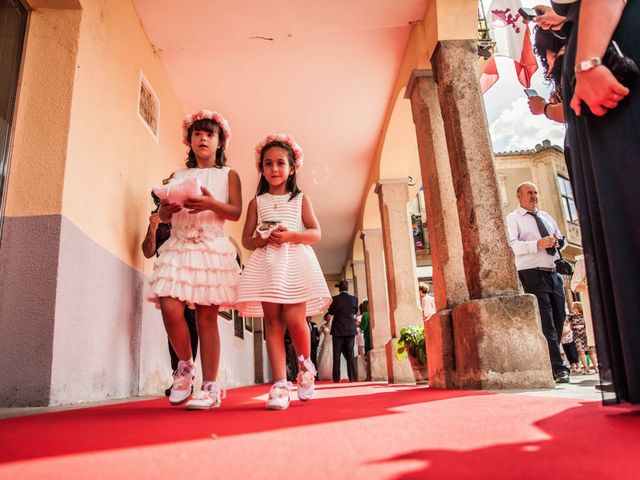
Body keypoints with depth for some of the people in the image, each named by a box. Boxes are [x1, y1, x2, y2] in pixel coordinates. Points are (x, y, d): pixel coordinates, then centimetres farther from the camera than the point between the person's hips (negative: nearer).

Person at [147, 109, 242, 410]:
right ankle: (185, 365, 11)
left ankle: (210, 388, -1)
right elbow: (163, 216, 17)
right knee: (170, 309, -15)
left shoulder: (228, 175, 13)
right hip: (178, 246, 3)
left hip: (212, 247, -2)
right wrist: (166, 208, -7)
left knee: (207, 317, -7)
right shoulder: (178, 176, 21)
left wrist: (211, 204, -19)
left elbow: (236, 212, -1)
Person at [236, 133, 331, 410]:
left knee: (294, 319, -13)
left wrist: (290, 235, -12)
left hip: (295, 262, -1)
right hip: (266, 265, 2)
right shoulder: (257, 203, 17)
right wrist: (260, 240, -10)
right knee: (272, 321, -5)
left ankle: (305, 365, 15)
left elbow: (316, 234, 5)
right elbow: (246, 239, 13)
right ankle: (280, 384, -4)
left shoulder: (300, 199, 14)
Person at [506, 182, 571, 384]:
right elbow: (512, 244, -13)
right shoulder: (513, 218, 1)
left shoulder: (546, 216, 21)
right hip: (533, 274, -7)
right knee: (546, 322, -11)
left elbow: (560, 238, 26)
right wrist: (538, 244, -26)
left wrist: (558, 241, 2)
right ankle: (558, 369, -10)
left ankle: (549, 362, 24)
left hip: (553, 273, 7)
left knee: (559, 319, 9)